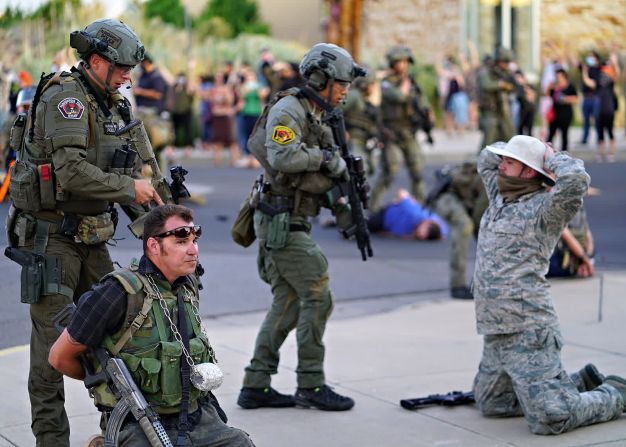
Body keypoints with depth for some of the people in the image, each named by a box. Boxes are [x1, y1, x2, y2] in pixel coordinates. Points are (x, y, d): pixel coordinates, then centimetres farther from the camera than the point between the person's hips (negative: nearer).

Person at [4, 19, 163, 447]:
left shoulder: (113, 105, 12)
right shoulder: (65, 96, -16)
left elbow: (129, 170, 16)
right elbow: (72, 172, -27)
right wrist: (129, 187, -19)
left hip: (91, 235, 8)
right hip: (50, 233, -8)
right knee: (54, 333, -4)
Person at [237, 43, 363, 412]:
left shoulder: (316, 119, 18)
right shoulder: (288, 110, -12)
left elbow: (319, 178, 21)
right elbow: (283, 157, -30)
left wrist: (341, 207, 6)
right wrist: (324, 156, -18)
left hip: (292, 224, 10)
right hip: (282, 223, -10)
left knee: (288, 305, 9)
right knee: (318, 297, -7)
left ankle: (256, 385, 12)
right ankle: (311, 385, 0)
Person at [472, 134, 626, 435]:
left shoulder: (544, 208, -10)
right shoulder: (500, 197, 14)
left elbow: (575, 178, -28)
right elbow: (486, 159, 30)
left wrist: (550, 157, -9)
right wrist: (515, 150, 14)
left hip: (527, 332, -9)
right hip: (495, 332, 9)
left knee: (549, 419, -14)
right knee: (491, 404, 20)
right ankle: (582, 383, 27)